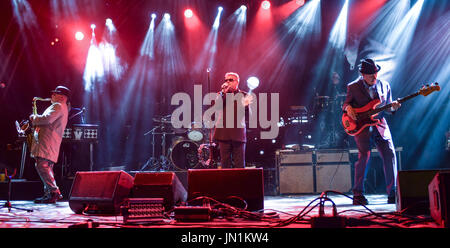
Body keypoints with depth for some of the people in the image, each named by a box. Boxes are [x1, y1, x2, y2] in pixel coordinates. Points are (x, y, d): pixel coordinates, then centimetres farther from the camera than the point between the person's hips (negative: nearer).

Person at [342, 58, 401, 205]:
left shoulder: (384, 85, 12)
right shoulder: (353, 87, 3)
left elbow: (387, 108, 16)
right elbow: (346, 104, 8)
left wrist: (393, 107, -6)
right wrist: (348, 108, -15)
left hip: (380, 126, 4)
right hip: (361, 126, -3)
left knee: (390, 156, -7)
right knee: (364, 156, -18)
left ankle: (392, 194, 5)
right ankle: (358, 194, -8)